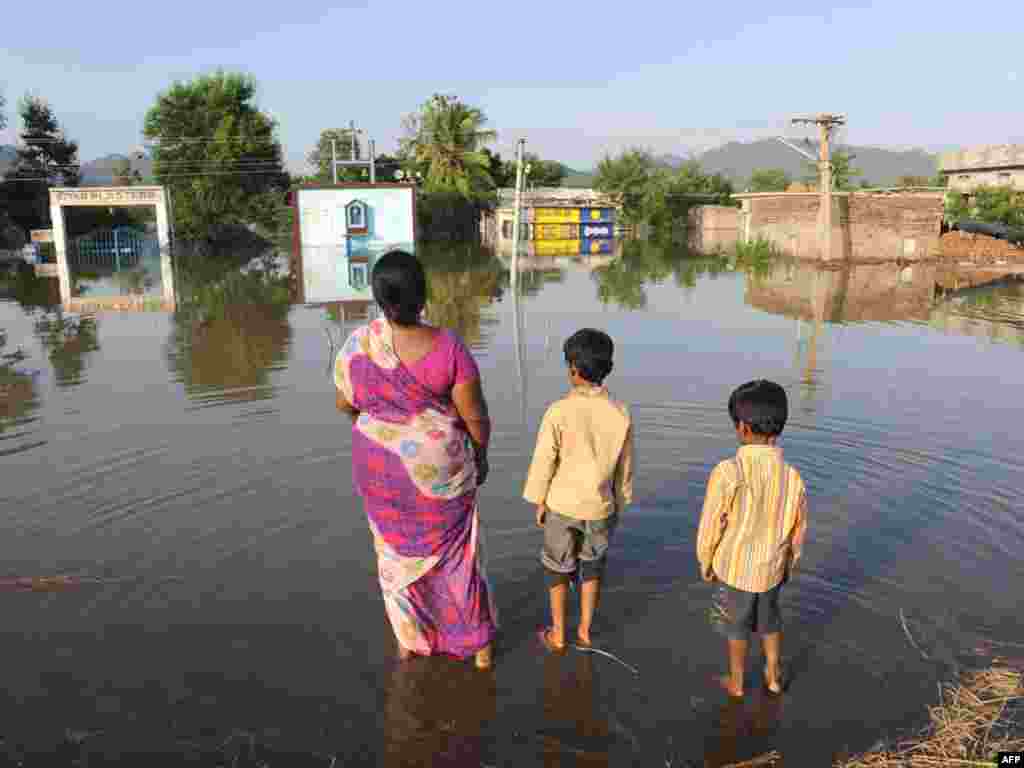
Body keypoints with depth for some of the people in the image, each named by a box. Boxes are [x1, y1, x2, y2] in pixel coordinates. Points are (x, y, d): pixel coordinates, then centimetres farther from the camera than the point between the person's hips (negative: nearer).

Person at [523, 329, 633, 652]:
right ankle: (585, 629, 33)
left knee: (558, 566, 17)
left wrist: (539, 501, 1)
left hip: (562, 504, -2)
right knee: (592, 564, 23)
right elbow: (624, 467, -1)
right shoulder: (621, 413, -11)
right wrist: (619, 504, 13)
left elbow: (544, 462, -14)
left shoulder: (559, 411, -22)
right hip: (599, 506, 2)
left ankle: (557, 634, 28)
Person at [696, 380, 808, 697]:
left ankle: (735, 682, 38)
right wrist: (788, 565, 15)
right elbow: (797, 532, -3)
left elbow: (711, 526, -20)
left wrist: (705, 562, -1)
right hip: (771, 569, 3)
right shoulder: (793, 477, -17)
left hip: (734, 568, -3)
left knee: (737, 626, 20)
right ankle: (773, 676, 44)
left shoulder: (727, 473, -31)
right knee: (769, 620, 27)